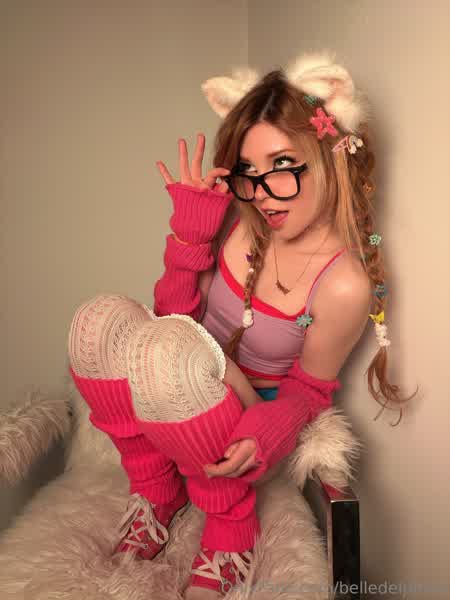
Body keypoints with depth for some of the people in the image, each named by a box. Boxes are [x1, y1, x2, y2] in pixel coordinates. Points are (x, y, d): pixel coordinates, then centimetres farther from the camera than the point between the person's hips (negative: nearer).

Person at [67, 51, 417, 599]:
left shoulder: (343, 284, -23)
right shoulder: (236, 219, -13)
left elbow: (310, 389, -9)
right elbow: (177, 315, -5)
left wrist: (268, 432, -30)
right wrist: (190, 231, -19)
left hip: (247, 435, -4)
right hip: (178, 408, 5)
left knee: (169, 347, -34)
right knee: (99, 320, -22)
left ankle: (229, 531, -8)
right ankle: (156, 492, -1)